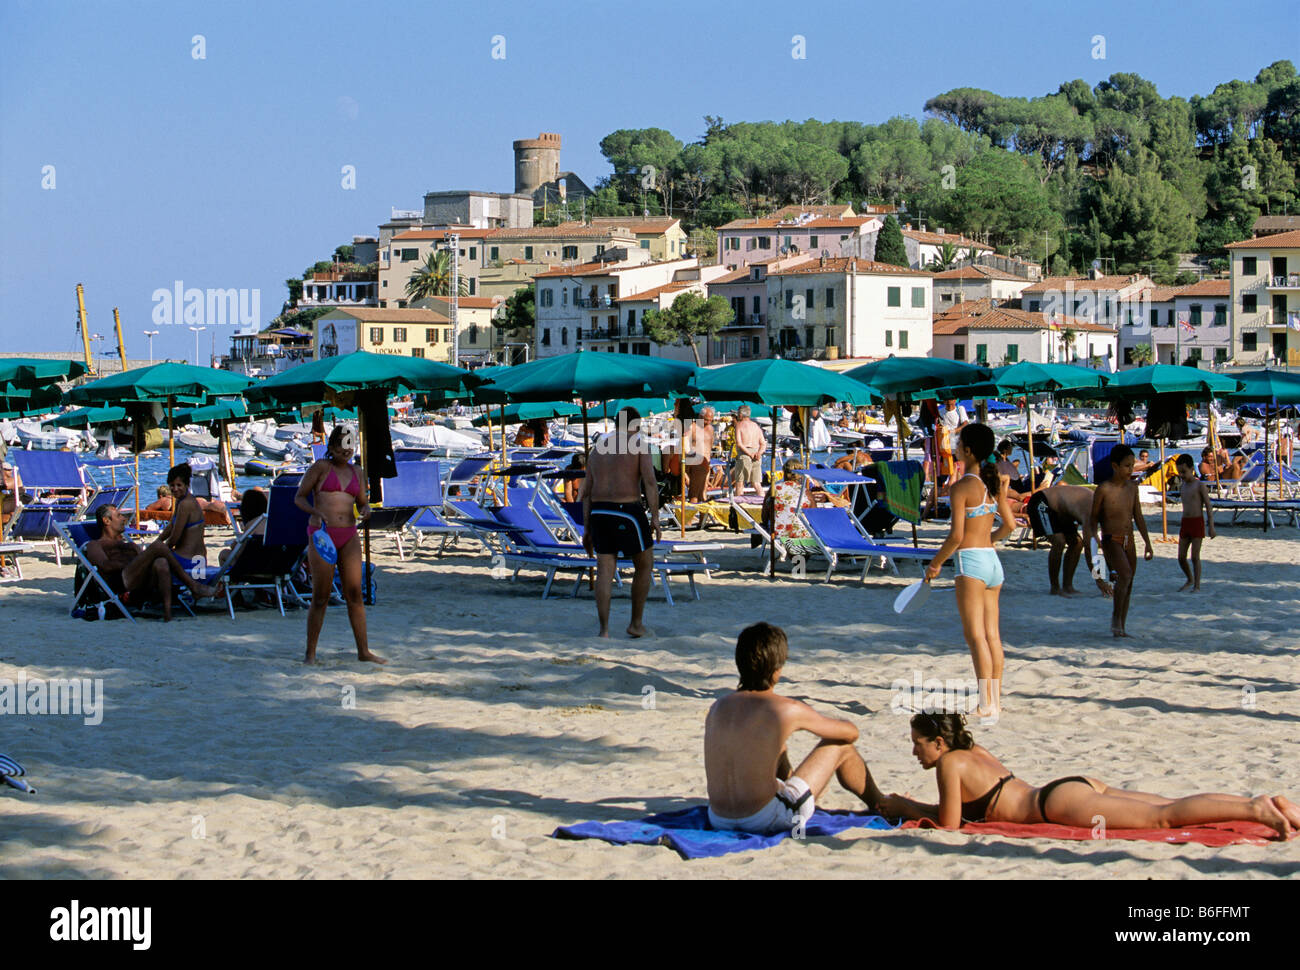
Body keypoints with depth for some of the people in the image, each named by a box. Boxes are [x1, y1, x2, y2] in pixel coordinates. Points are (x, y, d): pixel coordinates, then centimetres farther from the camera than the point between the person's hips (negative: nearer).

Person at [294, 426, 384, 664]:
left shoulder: (356, 472, 14)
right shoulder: (320, 467, 0)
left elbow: (362, 502, 21)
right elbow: (299, 497, -1)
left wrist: (365, 509, -4)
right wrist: (315, 512, -20)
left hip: (349, 537, 4)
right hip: (321, 534, -4)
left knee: (355, 593, 2)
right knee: (320, 597, -4)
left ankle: (363, 651, 7)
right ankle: (310, 653, 5)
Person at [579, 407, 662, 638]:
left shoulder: (598, 449, 15)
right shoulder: (638, 445, -2)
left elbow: (586, 492, 13)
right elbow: (650, 482, -13)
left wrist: (587, 529, 16)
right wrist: (655, 518, -10)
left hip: (600, 514, 5)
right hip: (628, 512, -5)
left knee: (605, 571, 5)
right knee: (644, 565, 14)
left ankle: (604, 630, -2)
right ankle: (636, 623, 16)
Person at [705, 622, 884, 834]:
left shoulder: (718, 707, 4)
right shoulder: (788, 709, -12)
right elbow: (851, 733, 4)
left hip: (719, 821, 6)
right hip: (766, 821, -6)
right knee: (841, 746, 13)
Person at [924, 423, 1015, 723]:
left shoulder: (962, 487, -13)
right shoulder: (995, 482, 8)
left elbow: (956, 535, -16)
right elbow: (1009, 524, 15)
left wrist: (935, 563, -3)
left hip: (971, 562, -8)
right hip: (993, 561, 8)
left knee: (976, 636, -7)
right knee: (992, 635, 11)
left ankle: (988, 705, -11)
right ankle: (996, 699, 14)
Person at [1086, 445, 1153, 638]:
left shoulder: (1132, 487, 7)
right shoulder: (1104, 489, -9)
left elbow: (1139, 518, 13)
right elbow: (1093, 517, 1)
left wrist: (1148, 543, 11)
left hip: (1129, 542, 6)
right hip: (1111, 541, -6)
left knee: (1128, 585, 6)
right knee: (1125, 574, -27)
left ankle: (1121, 627, 16)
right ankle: (1116, 617, -13)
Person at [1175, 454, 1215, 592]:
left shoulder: (1200, 486, -8)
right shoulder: (1184, 485, 12)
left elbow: (1209, 506, -9)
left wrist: (1211, 526, -14)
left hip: (1197, 523, -6)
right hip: (1185, 523, 6)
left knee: (1195, 557, -6)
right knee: (1181, 557, 5)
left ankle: (1197, 586, 2)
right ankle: (1190, 580, 28)